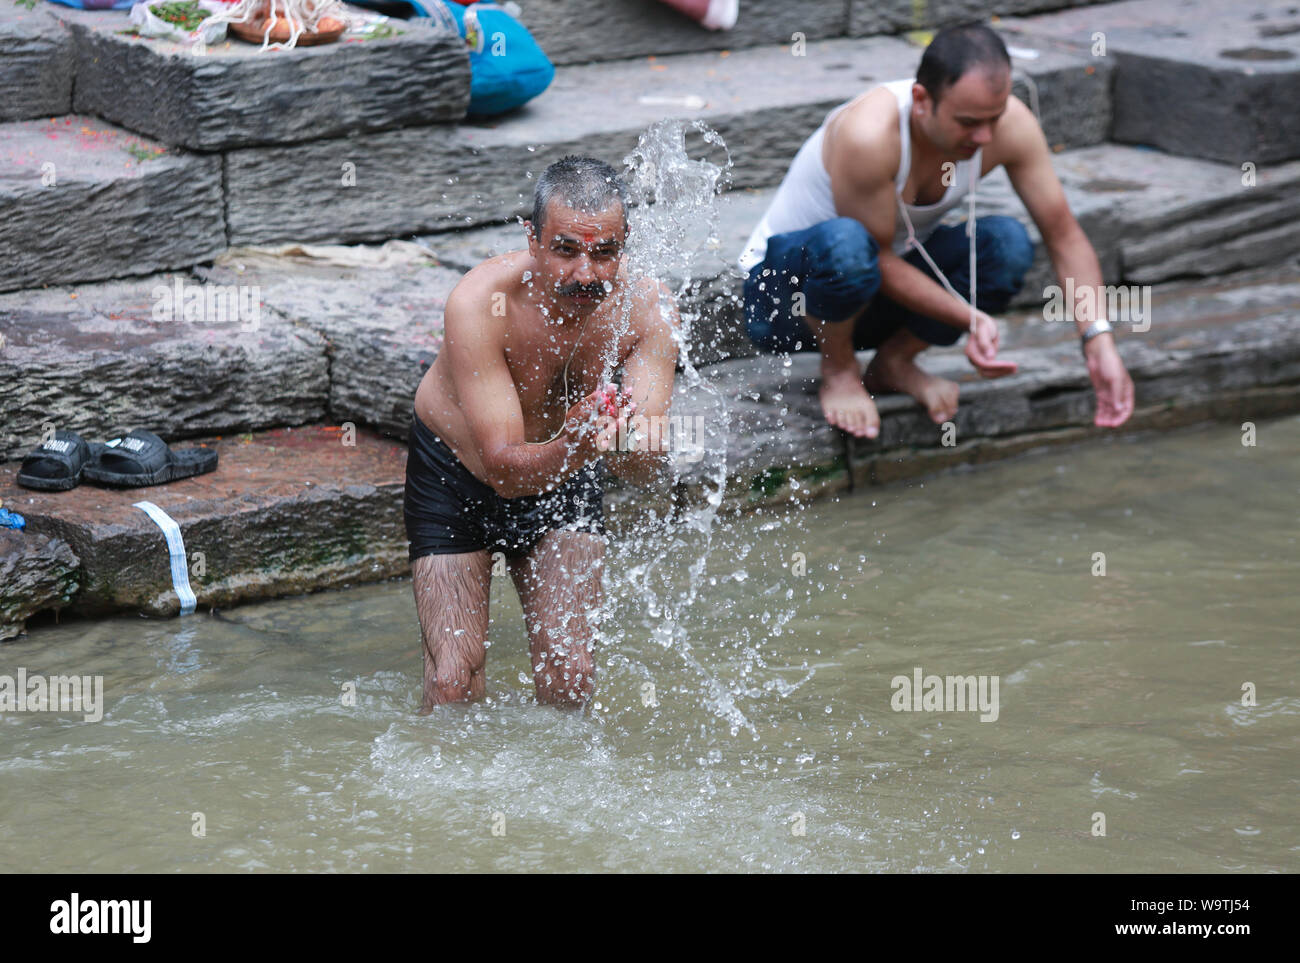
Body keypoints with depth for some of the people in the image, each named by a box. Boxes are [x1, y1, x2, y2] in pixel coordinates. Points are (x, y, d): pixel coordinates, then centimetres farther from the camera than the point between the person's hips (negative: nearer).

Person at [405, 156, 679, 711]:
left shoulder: (644, 309, -25)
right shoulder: (479, 303, -34)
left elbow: (652, 470, -28)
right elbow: (504, 467, -35)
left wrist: (624, 444, -51)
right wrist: (574, 448, -56)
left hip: (563, 477, 3)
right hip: (458, 473, -2)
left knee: (569, 676, -4)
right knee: (454, 681, -9)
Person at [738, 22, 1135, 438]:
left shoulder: (1009, 123, -18)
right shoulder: (867, 134, -35)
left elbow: (1063, 234, -10)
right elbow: (877, 259, -25)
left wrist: (1099, 340, -21)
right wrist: (970, 318, -33)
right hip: (783, 290, -6)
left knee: (1007, 243, -20)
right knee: (845, 243, -40)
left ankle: (894, 362, 1)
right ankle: (838, 370, -10)